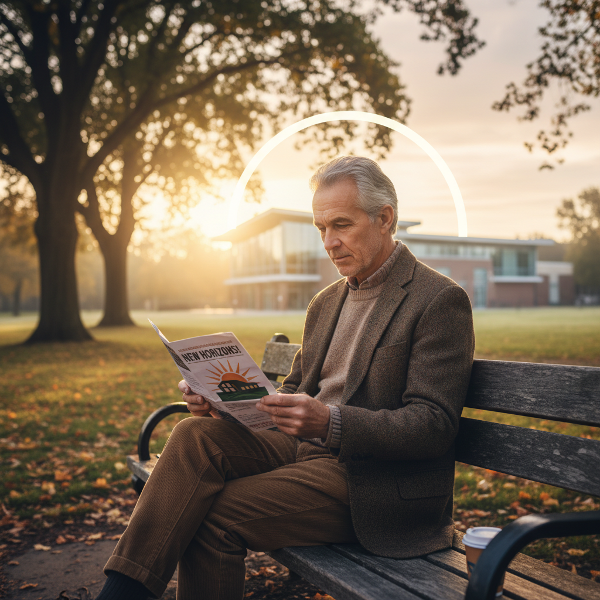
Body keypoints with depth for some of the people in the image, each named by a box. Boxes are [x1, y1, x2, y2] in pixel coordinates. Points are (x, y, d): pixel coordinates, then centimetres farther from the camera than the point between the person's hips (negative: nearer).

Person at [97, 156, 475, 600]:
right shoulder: (326, 302, 15)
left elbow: (434, 426, -16)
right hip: (303, 448, 7)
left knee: (214, 515, -21)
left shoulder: (441, 301, -10)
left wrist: (330, 422, -31)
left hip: (369, 478, -7)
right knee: (196, 435, -18)